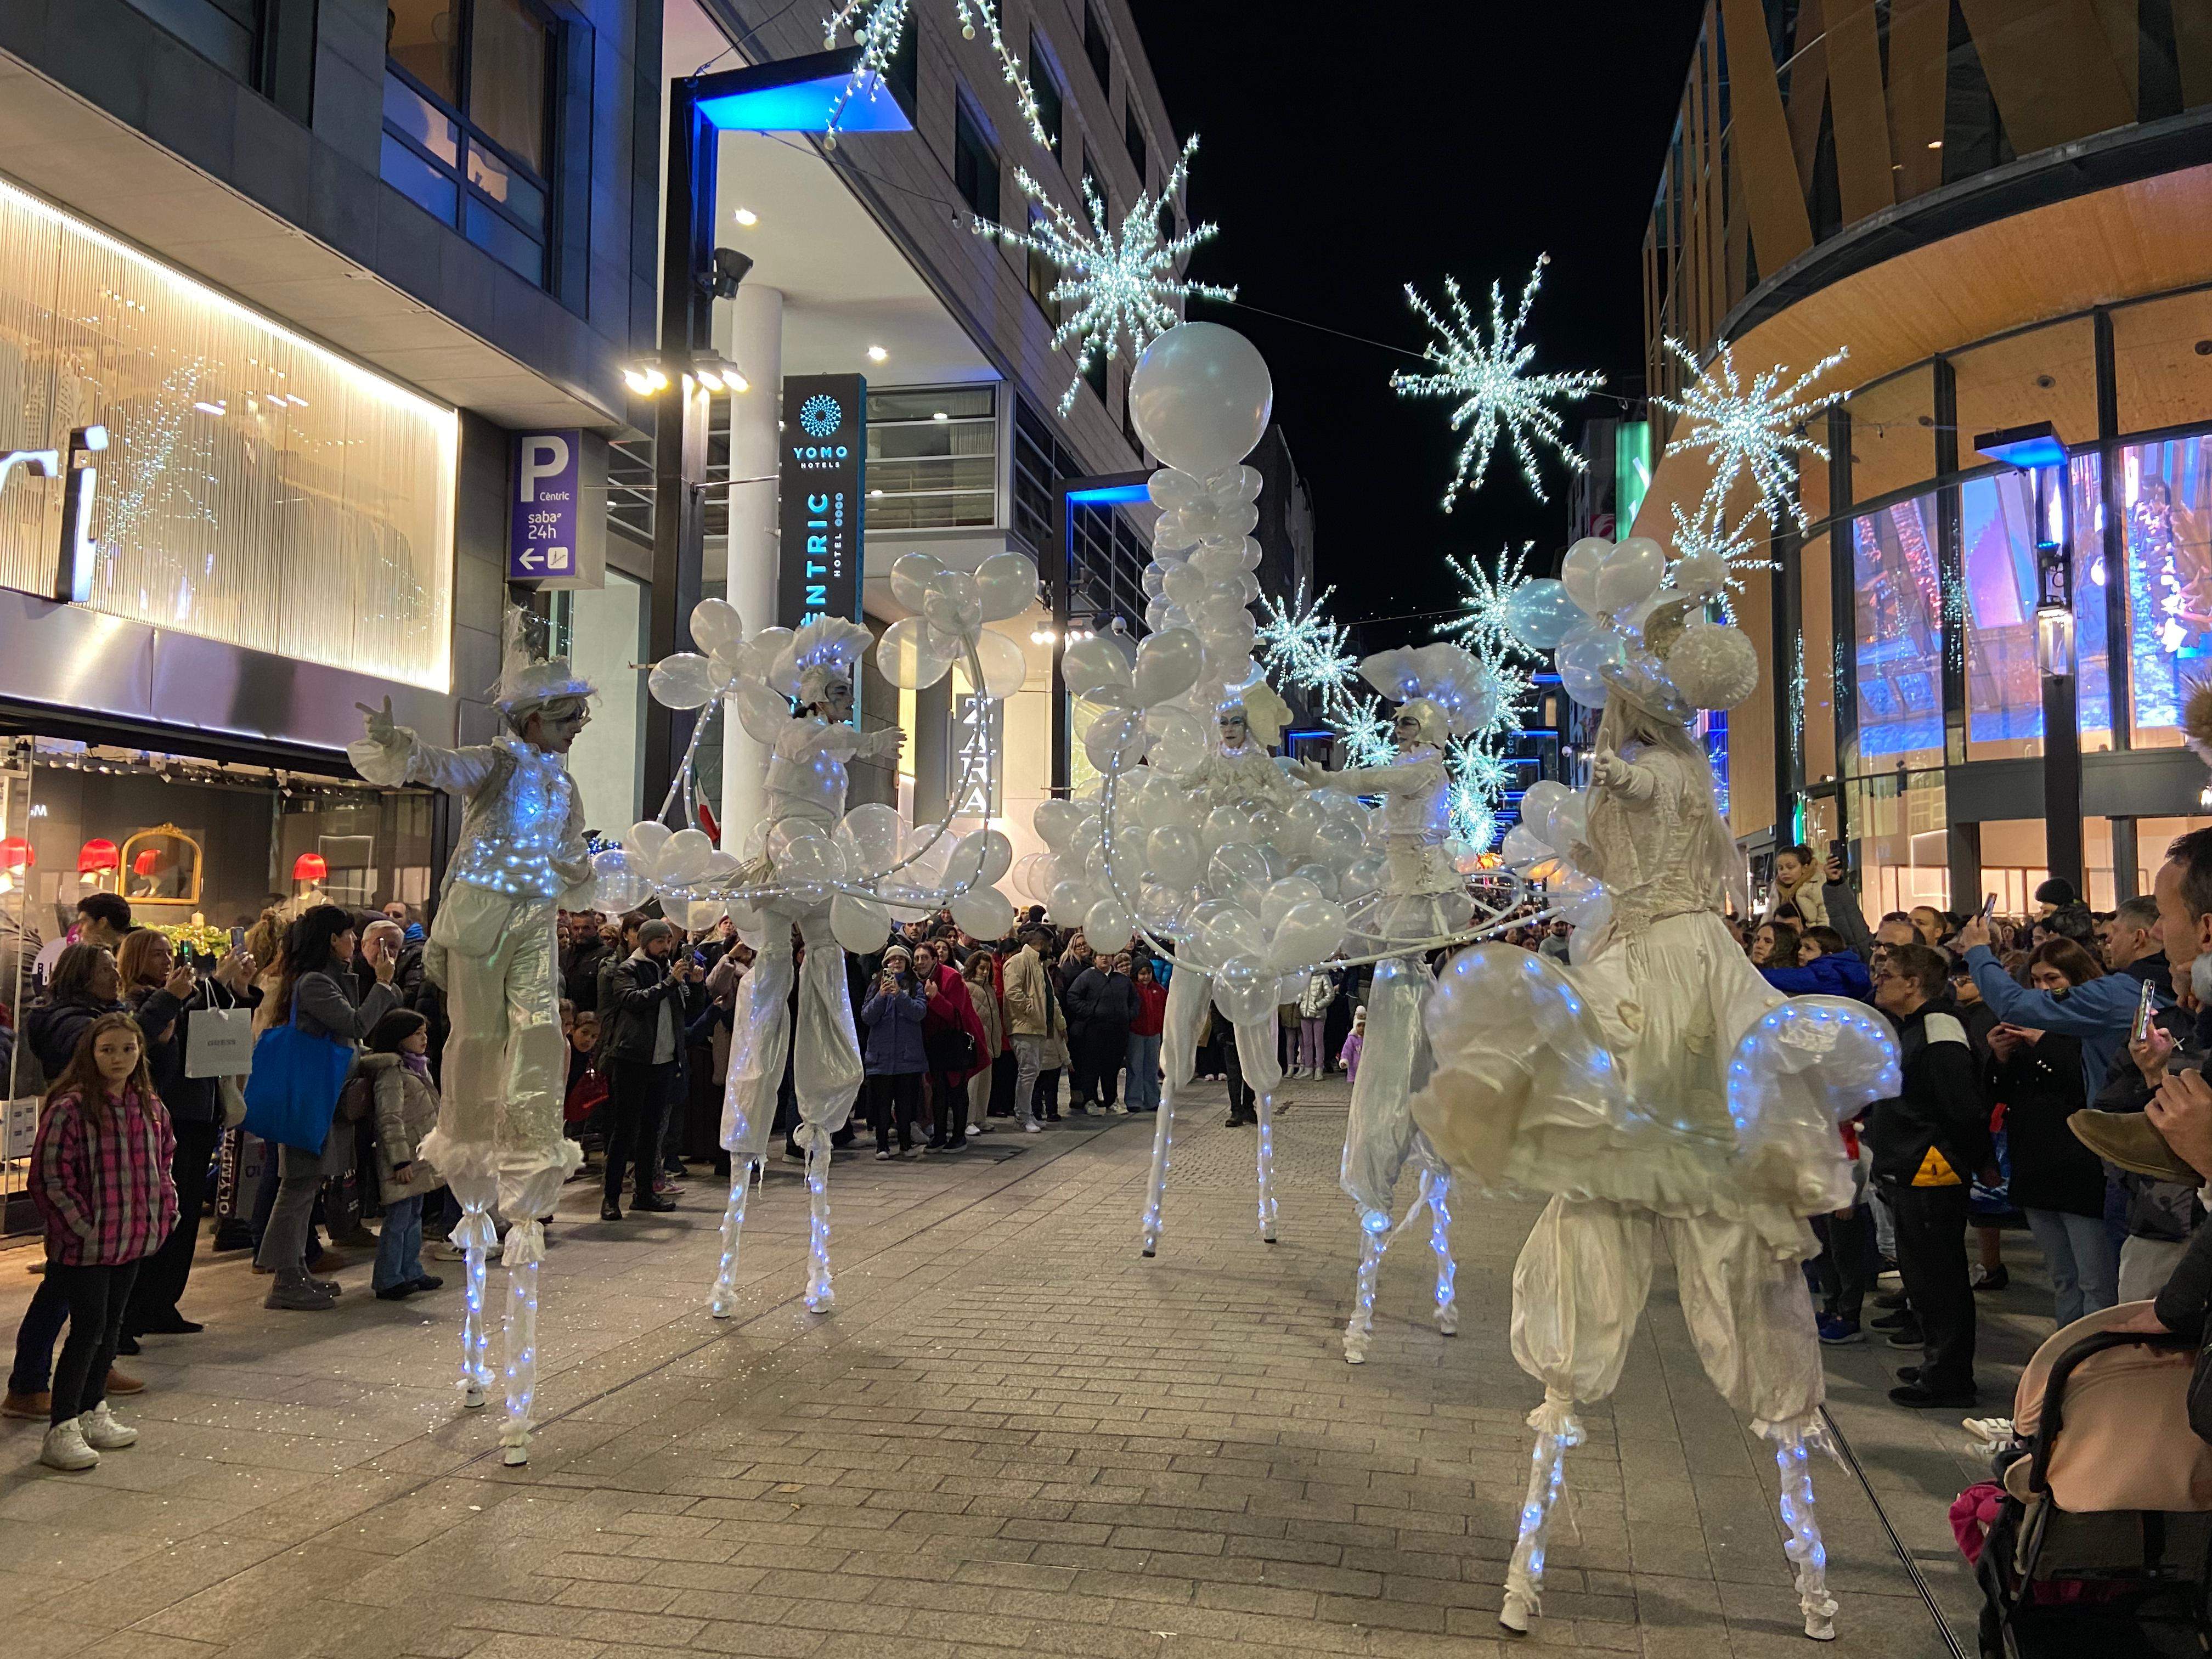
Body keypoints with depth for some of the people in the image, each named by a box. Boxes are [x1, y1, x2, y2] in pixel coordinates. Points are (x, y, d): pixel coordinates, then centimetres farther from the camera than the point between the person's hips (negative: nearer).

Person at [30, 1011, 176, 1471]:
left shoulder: (149, 1106, 5)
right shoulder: (69, 1109, -17)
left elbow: (163, 1160, 18)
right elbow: (49, 1178, -16)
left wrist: (165, 1210, 8)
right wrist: (83, 1227, -17)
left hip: (133, 1240, 7)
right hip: (84, 1246, -7)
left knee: (111, 1327, 16)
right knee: (88, 1329, -5)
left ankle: (92, 1415, 30)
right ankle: (60, 1431, 5)